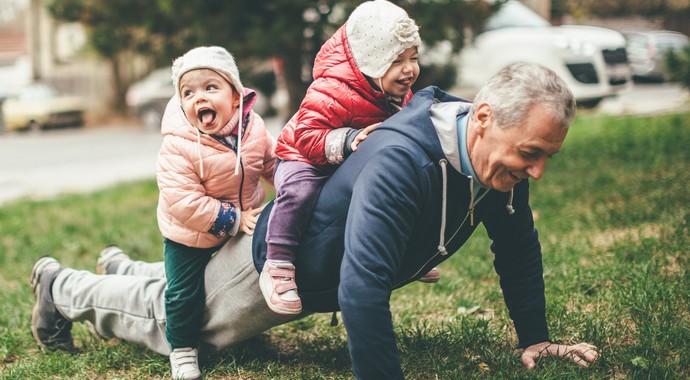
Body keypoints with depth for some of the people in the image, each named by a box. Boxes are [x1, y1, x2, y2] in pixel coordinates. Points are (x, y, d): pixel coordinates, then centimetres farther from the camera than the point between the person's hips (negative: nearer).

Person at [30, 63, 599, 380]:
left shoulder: (503, 153, -18)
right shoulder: (401, 160, -45)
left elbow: (518, 246, -1)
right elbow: (362, 288, -50)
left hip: (323, 276, 8)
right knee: (172, 320, 16)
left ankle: (123, 271, 58)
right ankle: (61, 287, 40)